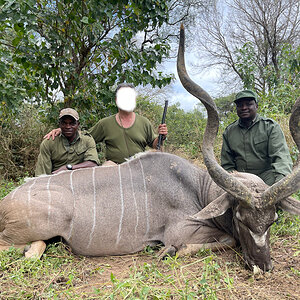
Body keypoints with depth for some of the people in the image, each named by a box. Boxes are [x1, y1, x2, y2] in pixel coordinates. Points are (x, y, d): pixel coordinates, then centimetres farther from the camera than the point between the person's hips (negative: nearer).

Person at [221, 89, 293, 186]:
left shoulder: (270, 126, 1)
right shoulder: (229, 132, 11)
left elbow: (281, 155, -13)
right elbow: (227, 165, 14)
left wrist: (281, 177, -32)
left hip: (266, 175, -3)